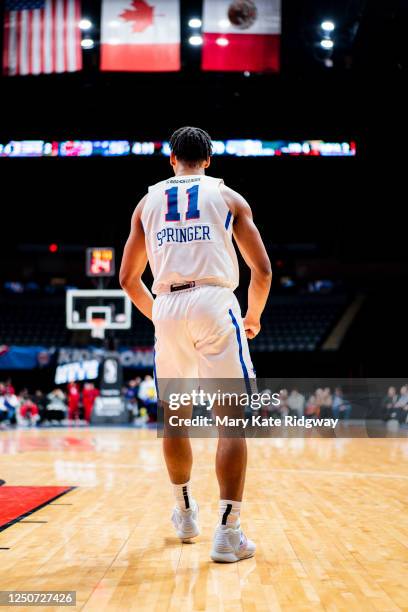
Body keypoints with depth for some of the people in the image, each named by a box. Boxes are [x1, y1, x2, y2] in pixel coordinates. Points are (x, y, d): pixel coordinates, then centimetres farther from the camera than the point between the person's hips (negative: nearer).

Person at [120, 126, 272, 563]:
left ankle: (185, 513, 32)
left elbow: (128, 277, 17)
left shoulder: (148, 202, 17)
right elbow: (262, 271, 5)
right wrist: (254, 317, 21)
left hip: (167, 309, 3)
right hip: (214, 302, -3)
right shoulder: (228, 198, 11)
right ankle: (228, 531, -6)